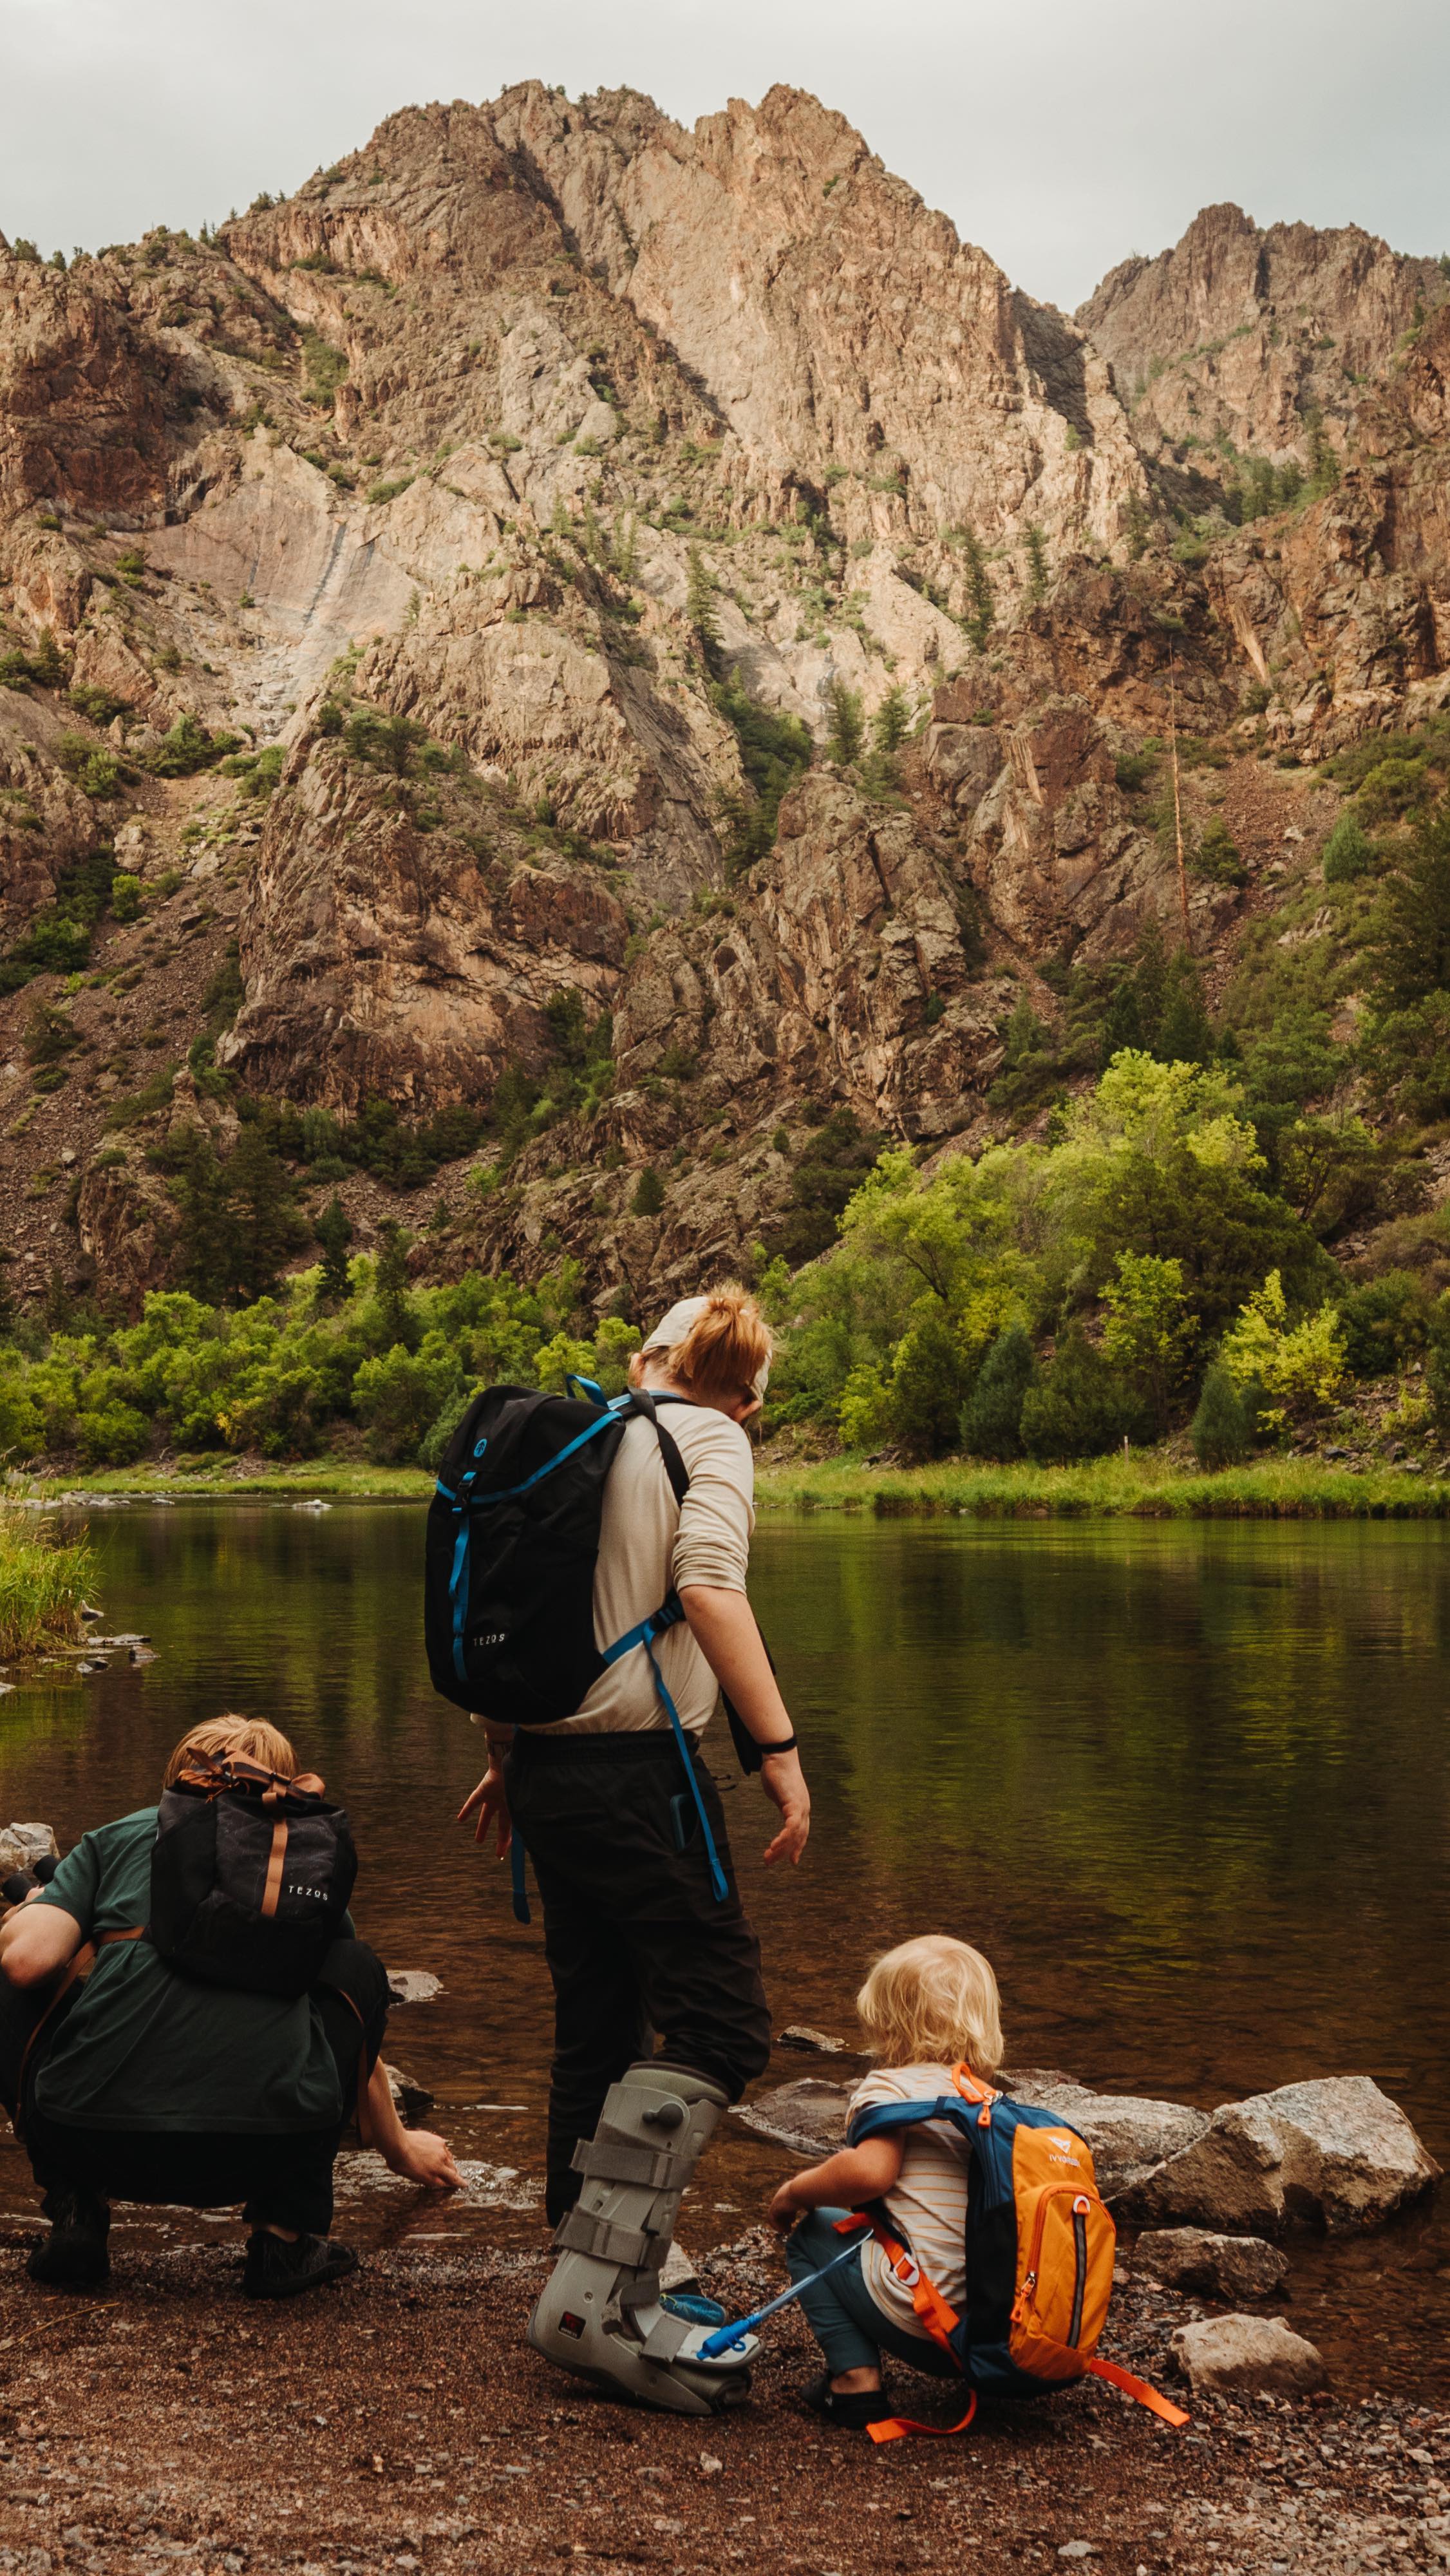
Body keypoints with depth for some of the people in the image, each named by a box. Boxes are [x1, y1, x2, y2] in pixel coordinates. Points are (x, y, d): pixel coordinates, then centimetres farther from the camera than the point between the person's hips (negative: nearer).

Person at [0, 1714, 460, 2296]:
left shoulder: (118, 1835, 19)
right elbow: (361, 2039, 39)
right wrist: (402, 2148, 58)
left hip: (97, 2145, 0)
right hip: (264, 2154, 0)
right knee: (359, 1970, 28)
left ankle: (74, 2211, 16)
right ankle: (287, 2232, 18)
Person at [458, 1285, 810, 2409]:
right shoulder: (708, 1441, -3)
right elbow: (709, 1589, -19)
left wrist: (506, 1755, 24)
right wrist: (780, 1747, -17)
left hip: (543, 1761, 8)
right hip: (637, 1768, -7)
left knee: (598, 2030, 16)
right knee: (719, 2024, -4)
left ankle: (602, 2276, 23)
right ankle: (596, 2293, -11)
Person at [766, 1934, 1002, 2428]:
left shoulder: (893, 2086, -3)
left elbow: (869, 2172, -19)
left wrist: (796, 2192, 0)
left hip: (921, 2323, -7)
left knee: (811, 2234, 14)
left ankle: (856, 2376, 0)